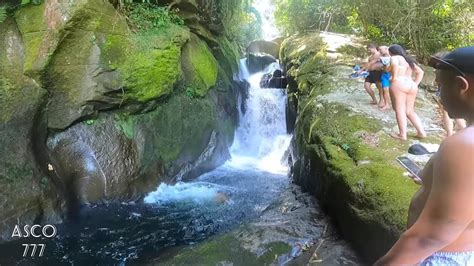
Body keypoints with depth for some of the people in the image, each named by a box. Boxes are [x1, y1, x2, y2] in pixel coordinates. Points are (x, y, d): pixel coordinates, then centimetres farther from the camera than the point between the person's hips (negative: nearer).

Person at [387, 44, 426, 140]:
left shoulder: (395, 58, 4)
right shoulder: (409, 60, 27)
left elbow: (394, 64, -21)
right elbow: (420, 72, 25)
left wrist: (394, 78, -14)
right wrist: (415, 84, 18)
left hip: (399, 84, -7)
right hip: (411, 86, 8)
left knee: (399, 110, -6)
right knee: (409, 111, 12)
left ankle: (402, 134, -9)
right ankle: (421, 132, 8)